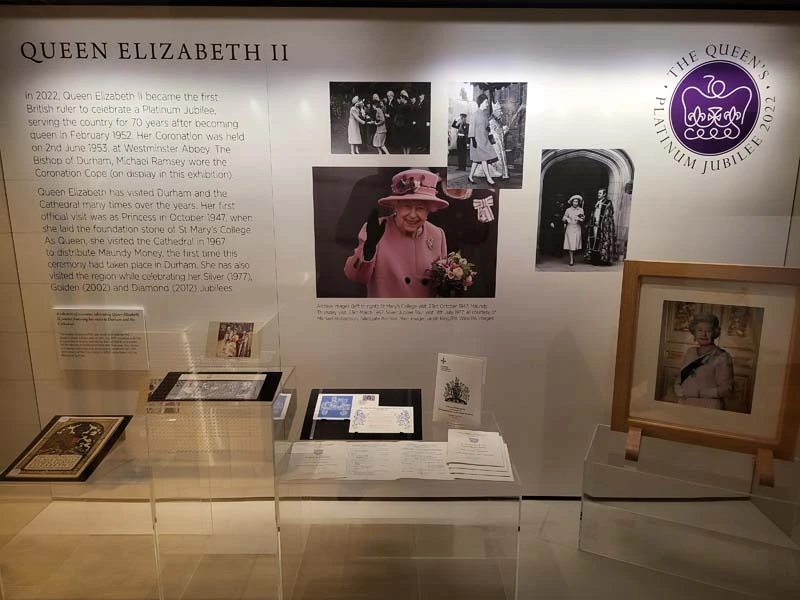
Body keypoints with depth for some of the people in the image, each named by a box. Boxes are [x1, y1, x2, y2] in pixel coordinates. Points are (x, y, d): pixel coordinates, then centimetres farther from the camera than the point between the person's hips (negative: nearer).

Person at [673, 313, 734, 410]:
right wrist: (681, 395, -10)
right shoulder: (690, 352, 7)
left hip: (709, 409, -4)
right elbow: (678, 381, 9)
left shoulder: (722, 357, -8)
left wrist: (698, 393, -18)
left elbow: (727, 388, -12)